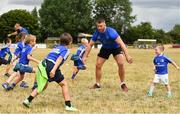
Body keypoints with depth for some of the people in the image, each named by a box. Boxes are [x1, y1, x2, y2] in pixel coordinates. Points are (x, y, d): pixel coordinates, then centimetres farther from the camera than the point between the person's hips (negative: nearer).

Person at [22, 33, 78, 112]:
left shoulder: (57, 47, 28)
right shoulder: (66, 50, 5)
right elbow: (60, 58, -12)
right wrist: (54, 70, -23)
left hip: (44, 64, 7)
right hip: (52, 66, -7)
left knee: (43, 85, 20)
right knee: (64, 84, 7)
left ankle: (28, 100, 15)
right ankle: (68, 105, 4)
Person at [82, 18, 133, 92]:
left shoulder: (111, 32, -35)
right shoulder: (96, 33, -21)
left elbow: (121, 43, -41)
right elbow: (90, 45, -8)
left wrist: (127, 55, -50)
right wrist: (85, 57, -15)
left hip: (116, 47, -4)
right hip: (105, 48, 4)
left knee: (121, 63, -23)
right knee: (98, 65, -4)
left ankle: (123, 84, -7)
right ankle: (97, 84, 15)